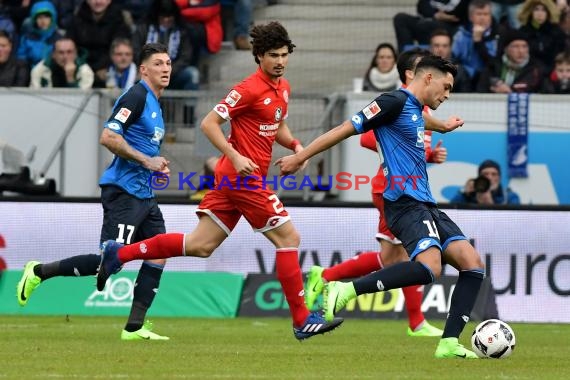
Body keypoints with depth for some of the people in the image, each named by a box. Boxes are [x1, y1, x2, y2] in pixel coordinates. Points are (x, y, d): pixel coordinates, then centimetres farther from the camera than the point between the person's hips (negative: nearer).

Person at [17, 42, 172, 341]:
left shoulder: (154, 103, 18)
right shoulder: (136, 97, -11)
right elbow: (108, 137, -20)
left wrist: (156, 167, 12)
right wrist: (145, 160, -18)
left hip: (143, 194, 10)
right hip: (123, 192, -10)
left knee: (159, 254, 0)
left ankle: (134, 327, 2)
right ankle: (40, 272, 2)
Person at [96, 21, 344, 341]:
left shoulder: (283, 87, 13)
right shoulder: (250, 89, -14)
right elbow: (209, 123, -14)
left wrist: (295, 145, 8)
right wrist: (235, 157, -23)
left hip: (232, 178, 9)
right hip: (244, 176, -9)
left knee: (200, 245, 8)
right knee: (289, 237, -7)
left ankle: (119, 254, 13)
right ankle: (302, 320, -2)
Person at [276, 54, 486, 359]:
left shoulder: (415, 109, 20)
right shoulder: (395, 102, -8)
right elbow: (347, 128, -8)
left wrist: (440, 127, 56)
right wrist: (299, 158, -7)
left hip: (425, 205, 10)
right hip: (406, 204, -10)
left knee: (472, 263, -3)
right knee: (429, 267, -30)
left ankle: (449, 343, -5)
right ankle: (344, 291, -22)